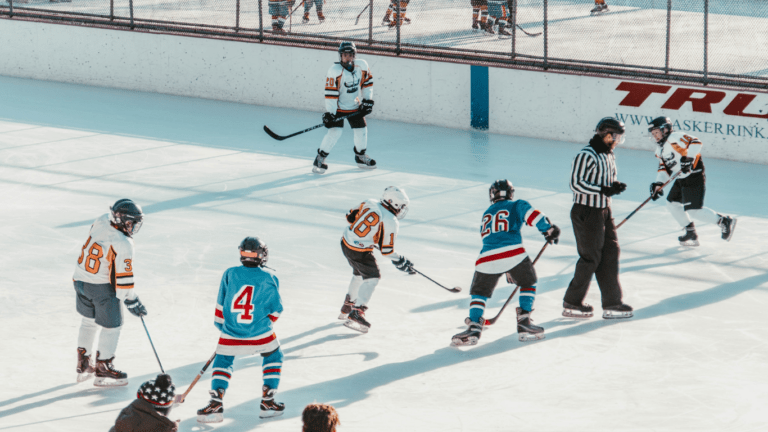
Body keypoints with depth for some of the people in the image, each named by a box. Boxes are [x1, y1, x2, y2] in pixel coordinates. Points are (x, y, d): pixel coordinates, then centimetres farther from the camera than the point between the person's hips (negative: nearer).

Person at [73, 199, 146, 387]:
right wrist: (132, 301, -13)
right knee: (112, 326, 9)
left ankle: (83, 365, 34)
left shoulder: (101, 222, -7)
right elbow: (123, 276, -23)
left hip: (80, 279, 8)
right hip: (102, 287, -8)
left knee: (88, 320, 25)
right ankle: (103, 370, 18)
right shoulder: (123, 244, -27)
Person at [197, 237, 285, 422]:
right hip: (260, 334, -1)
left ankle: (216, 403, 1)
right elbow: (276, 309, 2)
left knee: (222, 362, 19)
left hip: (231, 334, 1)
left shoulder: (230, 274, -4)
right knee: (274, 357, 23)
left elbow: (221, 305, 5)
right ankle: (268, 402, 18)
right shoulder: (269, 279, -6)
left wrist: (221, 325, 21)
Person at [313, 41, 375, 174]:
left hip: (355, 107, 5)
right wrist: (330, 112, -23)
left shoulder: (362, 66, -8)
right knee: (334, 132, -16)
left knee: (361, 131, 8)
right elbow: (330, 93, -22)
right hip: (338, 108, -5)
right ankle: (320, 158, -2)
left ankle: (360, 157, 32)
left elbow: (367, 82, 8)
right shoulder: (335, 71, -23)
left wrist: (368, 100, 2)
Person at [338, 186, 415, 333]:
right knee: (372, 277, 3)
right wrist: (402, 263, 0)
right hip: (360, 252, -8)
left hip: (346, 242, 8)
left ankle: (347, 308, 41)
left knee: (359, 274, 27)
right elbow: (387, 250, -13)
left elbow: (351, 217, 11)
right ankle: (356, 314, -6)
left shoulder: (369, 204, 0)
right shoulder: (391, 222, -17)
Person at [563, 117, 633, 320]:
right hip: (585, 212, -9)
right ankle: (572, 304, 9)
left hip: (604, 211, 9)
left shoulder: (610, 156, 12)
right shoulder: (586, 155, -18)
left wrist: (615, 186, -1)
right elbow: (576, 183, -22)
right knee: (590, 258, -3)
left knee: (610, 253, 7)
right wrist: (602, 190, -26)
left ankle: (612, 303, 12)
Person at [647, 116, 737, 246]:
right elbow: (664, 168, 17)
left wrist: (688, 158, -34)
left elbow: (695, 143, -25)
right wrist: (658, 184, 3)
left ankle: (724, 221, -5)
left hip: (694, 176, -11)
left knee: (693, 210, -15)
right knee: (672, 204, 14)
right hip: (682, 179, 11)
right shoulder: (660, 150, 17)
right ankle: (691, 233, 21)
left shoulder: (674, 138, -14)